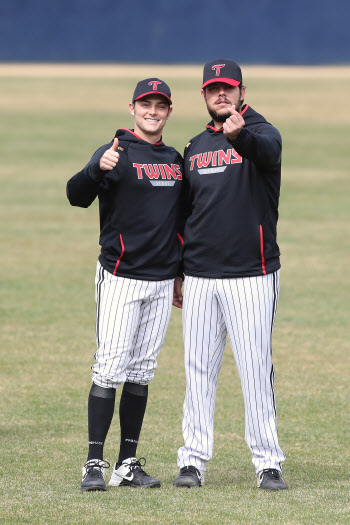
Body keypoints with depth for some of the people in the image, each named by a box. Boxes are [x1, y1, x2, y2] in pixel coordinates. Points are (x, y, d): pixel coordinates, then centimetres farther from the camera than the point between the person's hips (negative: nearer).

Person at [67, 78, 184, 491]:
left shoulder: (175, 160, 13)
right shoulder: (116, 154, -8)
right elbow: (76, 195, -24)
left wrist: (183, 274, 19)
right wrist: (98, 169, -44)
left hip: (162, 282, 6)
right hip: (121, 278, -6)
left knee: (141, 372, 8)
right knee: (110, 369, -9)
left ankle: (128, 464, 11)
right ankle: (94, 464, -7)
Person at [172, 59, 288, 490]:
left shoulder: (262, 134, -2)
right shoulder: (195, 147, 14)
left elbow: (265, 151, -29)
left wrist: (239, 135, -52)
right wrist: (176, 272, 16)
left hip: (252, 276, -5)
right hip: (200, 278, 5)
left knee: (256, 369, -4)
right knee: (198, 369, 5)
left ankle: (268, 462, 1)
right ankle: (194, 459, 9)